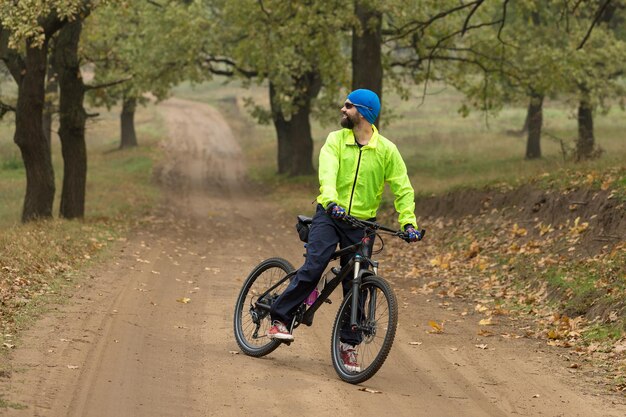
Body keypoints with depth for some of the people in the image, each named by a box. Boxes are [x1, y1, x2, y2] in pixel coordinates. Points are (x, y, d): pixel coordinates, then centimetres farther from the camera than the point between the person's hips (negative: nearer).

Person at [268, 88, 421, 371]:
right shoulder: (336, 140, -2)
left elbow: (403, 189, -1)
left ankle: (348, 346, 13)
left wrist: (408, 222, -15)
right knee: (312, 268, -20)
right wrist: (330, 200, -38)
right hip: (329, 215, -1)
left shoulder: (386, 150, -2)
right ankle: (280, 319, -7)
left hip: (362, 222, 1)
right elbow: (327, 172, -19)